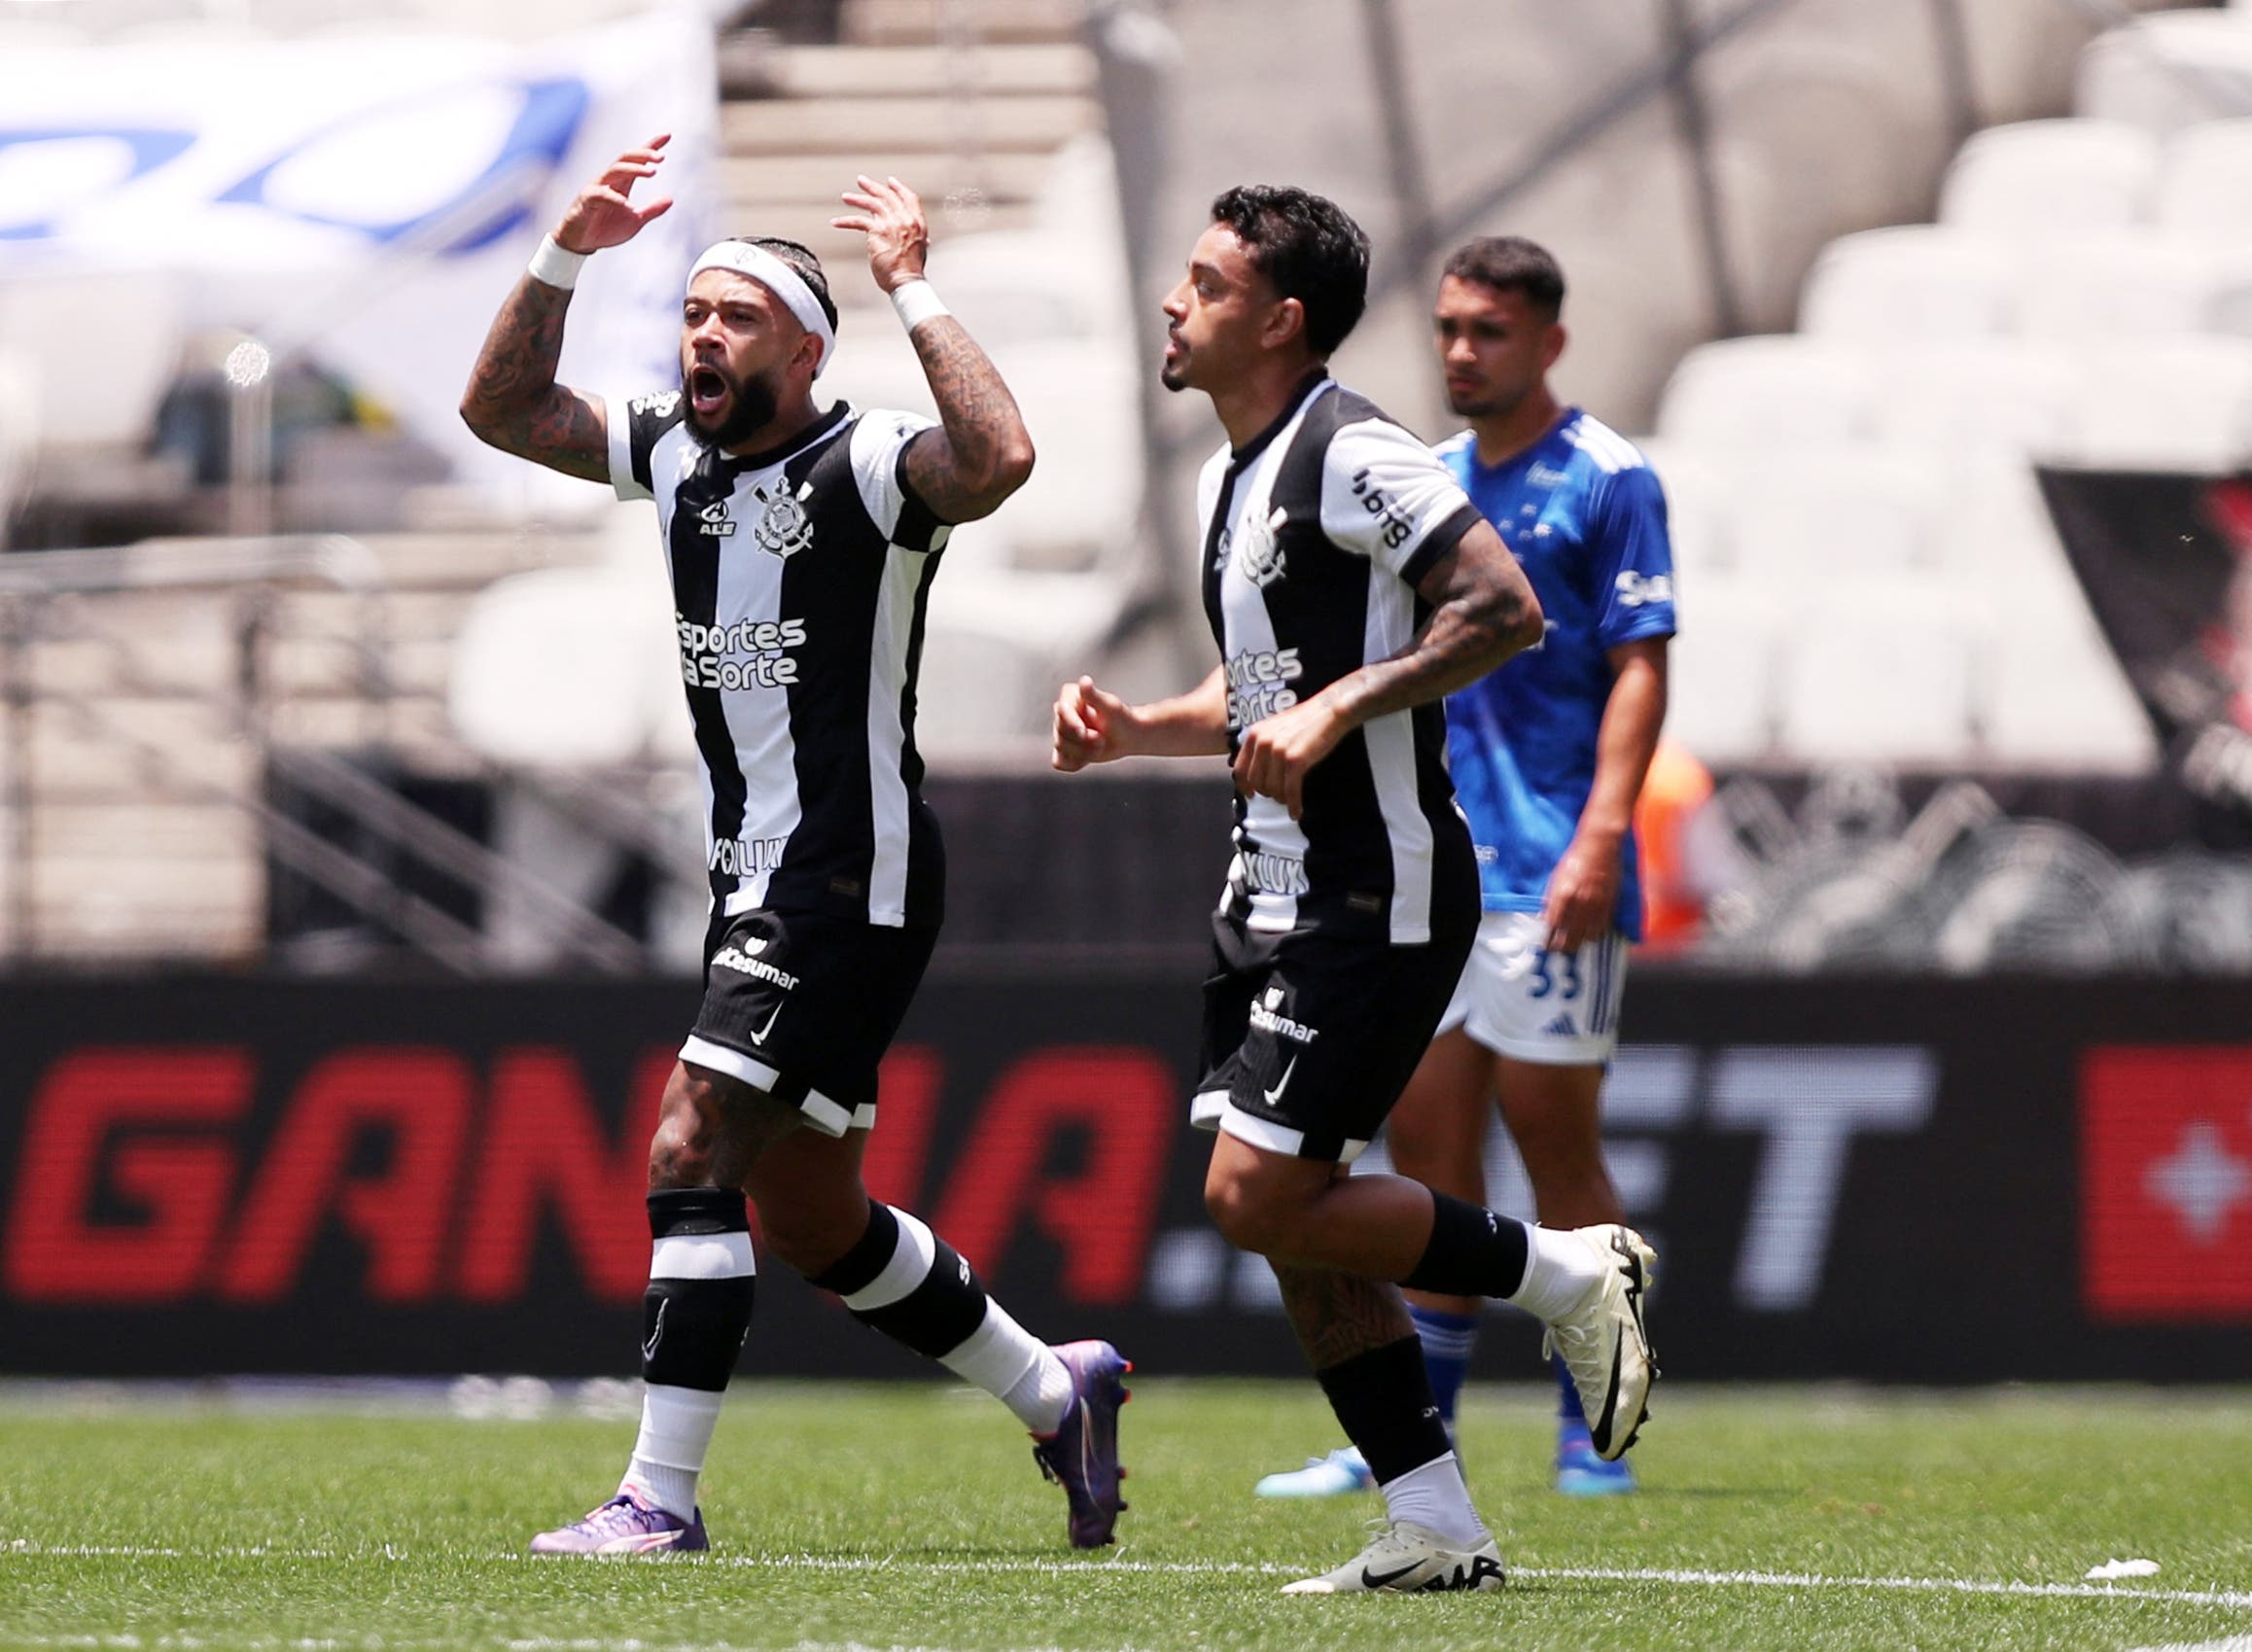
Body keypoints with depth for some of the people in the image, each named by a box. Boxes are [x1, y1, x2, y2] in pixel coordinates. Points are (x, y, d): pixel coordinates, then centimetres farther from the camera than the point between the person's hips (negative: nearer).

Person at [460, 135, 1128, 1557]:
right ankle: (1054, 1392, 30)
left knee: (693, 1150, -17)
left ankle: (662, 1496, -17)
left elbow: (999, 457, -34)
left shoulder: (866, 468, -14)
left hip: (852, 881, -9)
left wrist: (911, 290, -26)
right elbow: (503, 410, 16)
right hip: (756, 880, 9)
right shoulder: (677, 455, 9)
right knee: (808, 1217, 14)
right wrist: (569, 253, 4)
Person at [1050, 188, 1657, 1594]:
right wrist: (1133, 729, 11)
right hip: (1276, 895, 10)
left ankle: (1572, 1275, 2)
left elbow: (1504, 608, -22)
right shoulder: (1231, 481, 16)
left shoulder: (1350, 454, -14)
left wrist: (1336, 708, -26)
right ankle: (1436, 1530, 8)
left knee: (1260, 1197, -14)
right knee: (1288, 1218, 5)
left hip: (1377, 891, -10)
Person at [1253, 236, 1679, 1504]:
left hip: (1553, 875, -7)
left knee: (1555, 1140, -4)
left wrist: (1600, 837, -21)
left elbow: (1640, 671, -11)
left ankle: (1593, 1434, 2)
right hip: (1434, 870, 7)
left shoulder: (1605, 481, -5)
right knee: (1427, 1140, 5)